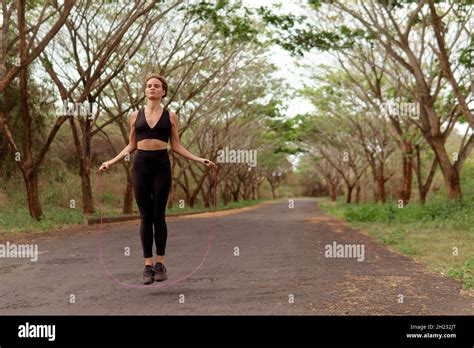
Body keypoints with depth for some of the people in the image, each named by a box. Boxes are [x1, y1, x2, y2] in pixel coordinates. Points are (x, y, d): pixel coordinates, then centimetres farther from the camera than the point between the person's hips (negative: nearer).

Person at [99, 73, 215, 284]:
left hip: (161, 165, -1)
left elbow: (176, 146, 6)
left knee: (158, 215, 0)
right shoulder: (136, 115, 10)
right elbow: (131, 146, 14)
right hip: (140, 165, 1)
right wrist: (111, 162, 7)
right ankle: (148, 264, 7)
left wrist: (200, 160, -3)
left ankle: (160, 263, 9)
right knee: (145, 216, 2)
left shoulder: (170, 116, 6)